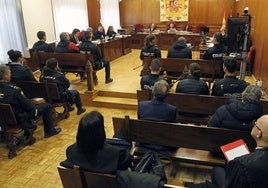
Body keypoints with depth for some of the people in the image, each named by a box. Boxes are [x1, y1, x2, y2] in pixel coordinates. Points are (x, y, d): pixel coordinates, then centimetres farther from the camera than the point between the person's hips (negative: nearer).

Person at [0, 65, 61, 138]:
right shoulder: (14, 90, -32)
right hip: (19, 118, -8)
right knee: (47, 106, 5)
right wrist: (33, 107, 0)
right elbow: (29, 106, -23)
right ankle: (49, 131, 17)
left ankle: (30, 126, 40)